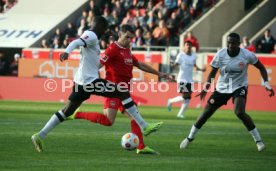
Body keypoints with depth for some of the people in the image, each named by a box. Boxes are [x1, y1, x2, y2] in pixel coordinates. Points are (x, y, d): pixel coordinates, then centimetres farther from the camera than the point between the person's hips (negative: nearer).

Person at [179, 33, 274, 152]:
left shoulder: (247, 55, -17)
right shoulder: (220, 55, -14)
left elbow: (261, 68, -2)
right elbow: (213, 72, -4)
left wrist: (267, 84, -10)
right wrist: (206, 87, -18)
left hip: (239, 87, -3)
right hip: (222, 87, 3)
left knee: (239, 112, -27)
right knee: (206, 112, 2)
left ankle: (258, 140, -13)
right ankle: (190, 138, 22)